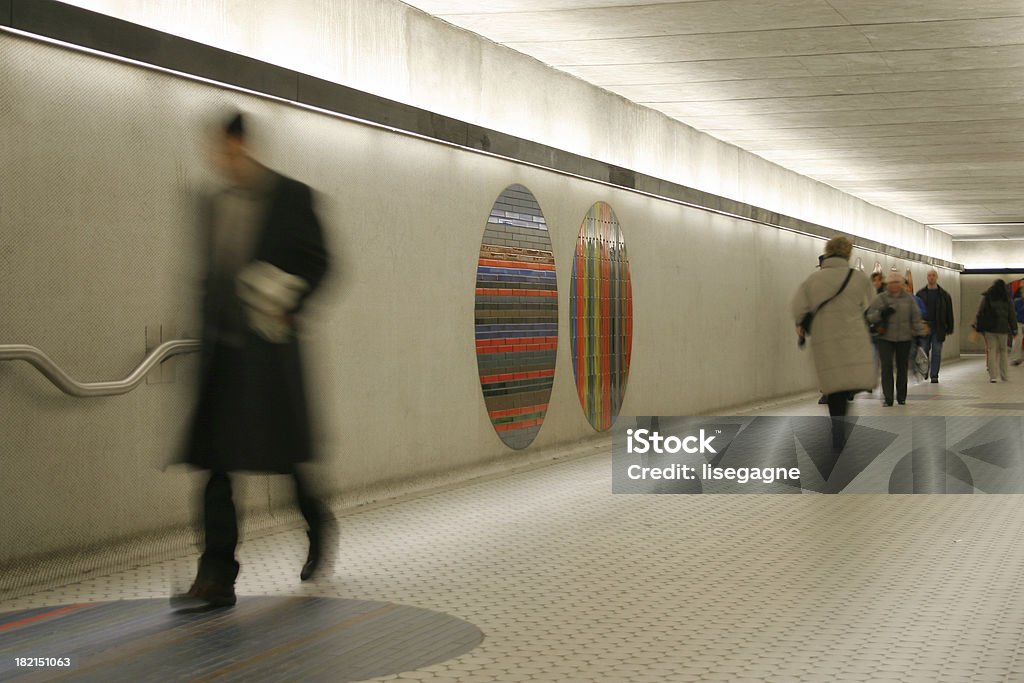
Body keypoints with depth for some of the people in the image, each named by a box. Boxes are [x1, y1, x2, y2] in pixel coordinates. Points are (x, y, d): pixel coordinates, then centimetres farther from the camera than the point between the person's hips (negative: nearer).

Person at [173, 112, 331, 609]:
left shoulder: (291, 196, -2)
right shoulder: (214, 206, 14)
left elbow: (316, 262, -2)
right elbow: (212, 278, 18)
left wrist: (284, 304, -15)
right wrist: (207, 339, 13)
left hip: (269, 350, -5)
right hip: (223, 350, 5)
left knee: (286, 455, 4)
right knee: (217, 463, 0)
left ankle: (317, 528, 34)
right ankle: (216, 580, 1)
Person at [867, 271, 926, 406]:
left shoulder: (909, 299, 6)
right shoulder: (880, 298, 2)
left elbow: (916, 317, 8)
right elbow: (870, 316, 0)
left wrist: (919, 333, 2)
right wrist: (881, 313, -18)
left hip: (904, 339, 1)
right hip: (885, 338, -1)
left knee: (902, 367, 8)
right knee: (886, 367, -9)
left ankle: (901, 397, 22)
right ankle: (887, 398, -8)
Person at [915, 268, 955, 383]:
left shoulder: (944, 295, 5)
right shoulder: (920, 294, 6)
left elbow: (949, 313, 6)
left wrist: (949, 328, 1)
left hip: (938, 329, 0)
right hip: (924, 327, 0)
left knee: (936, 352, 0)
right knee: (924, 351, 3)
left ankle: (934, 376, 4)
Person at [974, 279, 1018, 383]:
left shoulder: (986, 297, 0)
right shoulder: (1007, 299, 3)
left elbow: (980, 313, -2)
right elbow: (1012, 315, 5)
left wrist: (977, 327, 4)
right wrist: (1014, 330, 11)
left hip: (989, 328, -1)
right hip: (1002, 328, 1)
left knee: (991, 351, 2)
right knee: (1003, 351, 11)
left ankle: (992, 376, -4)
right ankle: (1005, 376, 11)